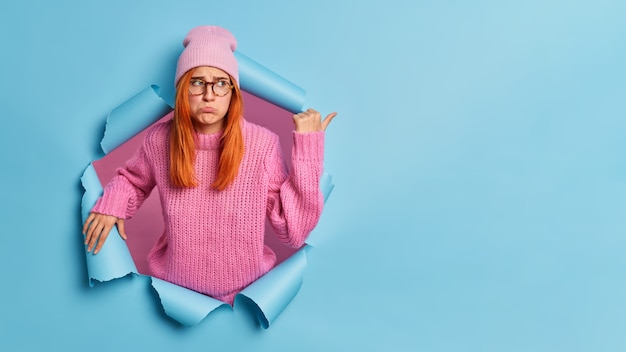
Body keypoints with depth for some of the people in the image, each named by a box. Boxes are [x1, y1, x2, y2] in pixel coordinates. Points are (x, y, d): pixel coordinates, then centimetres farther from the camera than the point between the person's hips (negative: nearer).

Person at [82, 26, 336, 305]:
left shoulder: (262, 144, -18)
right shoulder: (159, 139, -11)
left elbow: (294, 231, -20)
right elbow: (133, 178, 12)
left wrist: (308, 147, -24)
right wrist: (111, 204, -8)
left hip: (246, 292, -1)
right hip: (175, 289, 2)